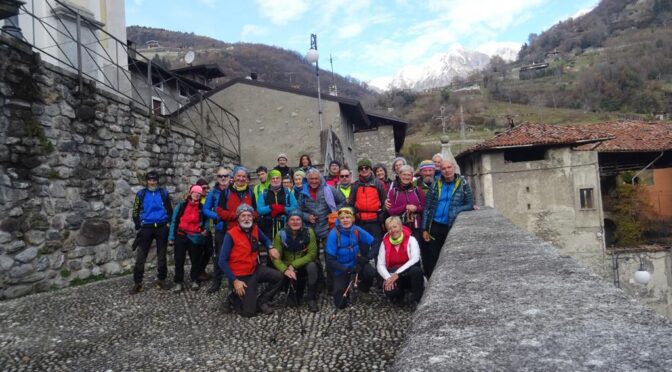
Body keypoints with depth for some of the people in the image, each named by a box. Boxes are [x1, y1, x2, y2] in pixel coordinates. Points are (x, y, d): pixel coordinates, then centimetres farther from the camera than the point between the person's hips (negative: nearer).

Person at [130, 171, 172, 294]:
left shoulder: (164, 192, 3)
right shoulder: (141, 194, 2)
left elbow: (169, 209, 10)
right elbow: (136, 212, 7)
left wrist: (168, 223, 2)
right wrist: (138, 227, 1)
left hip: (162, 228, 0)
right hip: (146, 228, 0)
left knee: (161, 255, 9)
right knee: (140, 256, -1)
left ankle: (161, 280, 19)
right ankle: (137, 283, 6)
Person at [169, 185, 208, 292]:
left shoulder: (202, 208, 4)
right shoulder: (181, 205, 0)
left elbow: (205, 221, 14)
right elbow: (174, 221, 1)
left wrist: (205, 229, -7)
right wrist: (171, 237, -2)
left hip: (195, 237, 1)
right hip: (181, 236, -1)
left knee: (196, 259, 7)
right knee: (179, 260, 2)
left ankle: (195, 281, 21)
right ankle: (179, 282, 12)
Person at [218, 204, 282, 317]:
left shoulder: (255, 229, -2)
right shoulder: (231, 235, -20)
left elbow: (265, 239, 18)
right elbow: (222, 261, -19)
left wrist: (271, 248, -6)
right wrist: (235, 280, -23)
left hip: (255, 269, 6)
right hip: (240, 275, -6)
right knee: (249, 312, -9)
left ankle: (261, 301, 9)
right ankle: (233, 299, 22)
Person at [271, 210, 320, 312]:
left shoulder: (309, 232, -14)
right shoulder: (281, 234, -12)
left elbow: (312, 254, -17)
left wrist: (294, 265, -25)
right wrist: (285, 270, -33)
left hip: (303, 266, -2)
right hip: (287, 268, 2)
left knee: (312, 266, -32)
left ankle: (312, 300, -15)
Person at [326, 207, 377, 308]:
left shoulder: (357, 230, -13)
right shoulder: (334, 234, -22)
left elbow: (375, 244, -10)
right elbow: (330, 260, -20)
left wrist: (367, 257, -27)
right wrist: (346, 269, -32)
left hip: (356, 263, 2)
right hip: (341, 268, -2)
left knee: (371, 272, -30)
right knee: (341, 304, -8)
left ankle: (363, 290, 3)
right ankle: (341, 288, 27)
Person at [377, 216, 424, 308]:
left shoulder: (410, 239, -7)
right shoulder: (385, 243, 1)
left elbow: (415, 259, -22)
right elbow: (380, 265, -4)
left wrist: (397, 274, -26)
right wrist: (388, 278, -23)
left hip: (409, 276, -1)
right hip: (392, 277, 1)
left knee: (416, 270, -36)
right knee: (389, 291, -32)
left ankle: (416, 300, -11)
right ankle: (399, 294, 6)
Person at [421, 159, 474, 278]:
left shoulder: (463, 184, 0)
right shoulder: (435, 184, 5)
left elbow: (470, 204, 0)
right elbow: (427, 207, 6)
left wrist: (454, 211, -17)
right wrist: (425, 229, 2)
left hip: (453, 227, -1)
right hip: (435, 226, 2)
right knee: (432, 258, 6)